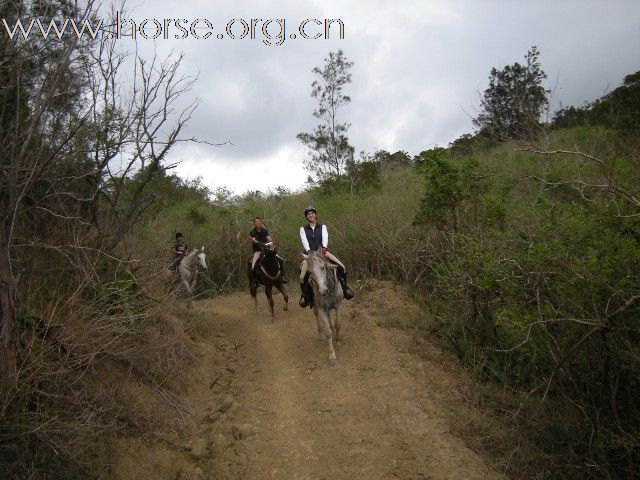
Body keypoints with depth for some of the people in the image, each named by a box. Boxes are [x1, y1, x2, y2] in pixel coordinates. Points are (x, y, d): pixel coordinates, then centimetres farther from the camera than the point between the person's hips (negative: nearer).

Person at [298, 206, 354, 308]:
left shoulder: (322, 227, 11)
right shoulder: (303, 229, 10)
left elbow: (325, 238, -8)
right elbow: (304, 241, -6)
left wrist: (324, 247, -28)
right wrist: (308, 251, -24)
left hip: (322, 252, 1)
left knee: (341, 267, -19)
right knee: (303, 277, -21)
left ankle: (344, 287, 1)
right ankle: (305, 296, 3)